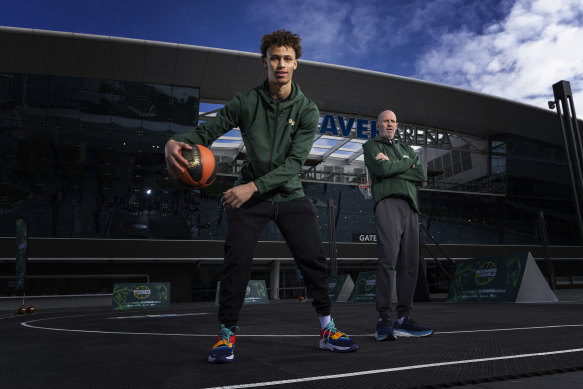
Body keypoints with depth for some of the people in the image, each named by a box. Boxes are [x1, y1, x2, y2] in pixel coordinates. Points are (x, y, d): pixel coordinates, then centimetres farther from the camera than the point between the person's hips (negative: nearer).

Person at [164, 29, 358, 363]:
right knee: (237, 260, -9)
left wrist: (254, 186, -28)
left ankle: (327, 330, 14)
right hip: (249, 196, 0)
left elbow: (295, 161, -16)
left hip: (290, 195, 1)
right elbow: (207, 130, -5)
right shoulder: (246, 102, -5)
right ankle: (227, 333, 8)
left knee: (314, 259, -2)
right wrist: (175, 143, -28)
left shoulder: (307, 109, -7)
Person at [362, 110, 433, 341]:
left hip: (410, 206, 6)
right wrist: (407, 163, 8)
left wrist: (392, 166, 1)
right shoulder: (371, 146, 15)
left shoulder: (406, 149, 30)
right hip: (387, 202, -5)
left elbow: (421, 175, 11)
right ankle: (384, 321, -16)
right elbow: (382, 170, -6)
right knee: (388, 259, -17)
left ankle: (403, 319, 4)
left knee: (410, 264, -1)